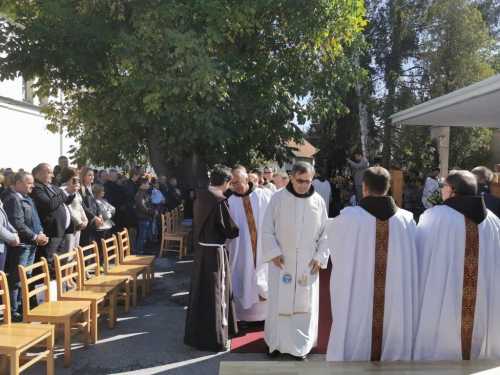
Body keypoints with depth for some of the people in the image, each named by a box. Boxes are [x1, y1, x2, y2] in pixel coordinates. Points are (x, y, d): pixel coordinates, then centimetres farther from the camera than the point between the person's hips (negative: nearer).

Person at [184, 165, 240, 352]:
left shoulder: (200, 198, 5)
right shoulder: (219, 201, -19)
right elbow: (232, 230, -14)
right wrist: (238, 229, 6)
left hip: (201, 249, 8)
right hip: (214, 252, -8)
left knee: (201, 291, 18)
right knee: (215, 293, 2)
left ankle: (198, 334, 32)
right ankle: (213, 338, 12)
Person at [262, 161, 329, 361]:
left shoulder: (319, 201, -1)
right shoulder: (278, 198, -7)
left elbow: (325, 233, 4)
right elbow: (267, 229, -2)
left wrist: (320, 257, -3)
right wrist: (273, 253, -10)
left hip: (308, 261, 2)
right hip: (282, 259, -1)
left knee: (305, 302, 7)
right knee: (279, 301, 5)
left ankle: (302, 345, 20)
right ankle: (276, 342, 21)